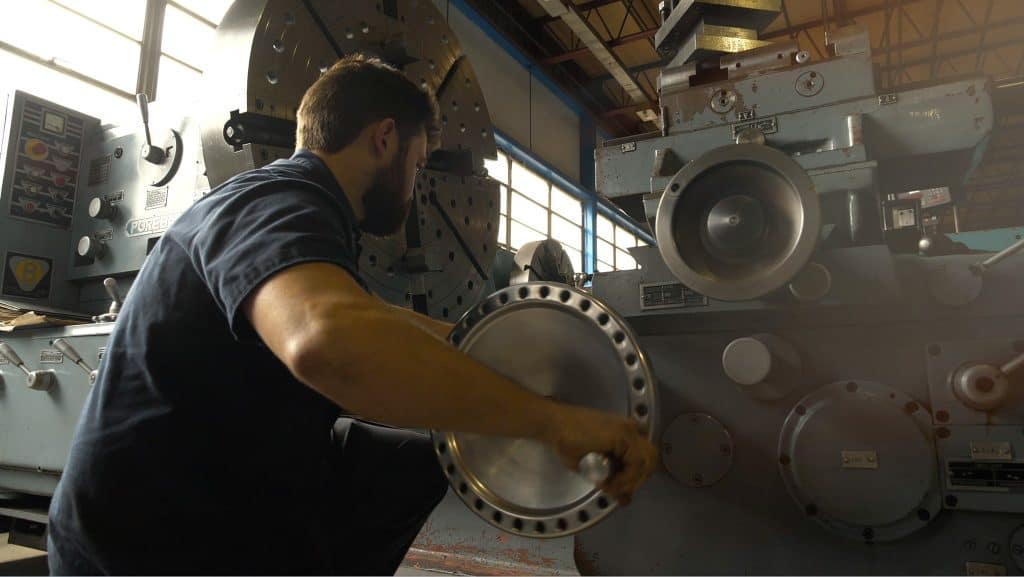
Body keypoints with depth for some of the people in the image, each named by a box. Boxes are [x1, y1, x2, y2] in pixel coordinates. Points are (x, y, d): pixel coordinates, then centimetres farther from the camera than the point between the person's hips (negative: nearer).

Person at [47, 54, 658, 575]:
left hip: (241, 477, 9)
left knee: (422, 462, 11)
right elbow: (331, 341, -45)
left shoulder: (292, 205, 11)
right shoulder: (278, 203, -22)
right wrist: (554, 420, -39)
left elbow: (365, 319, 26)